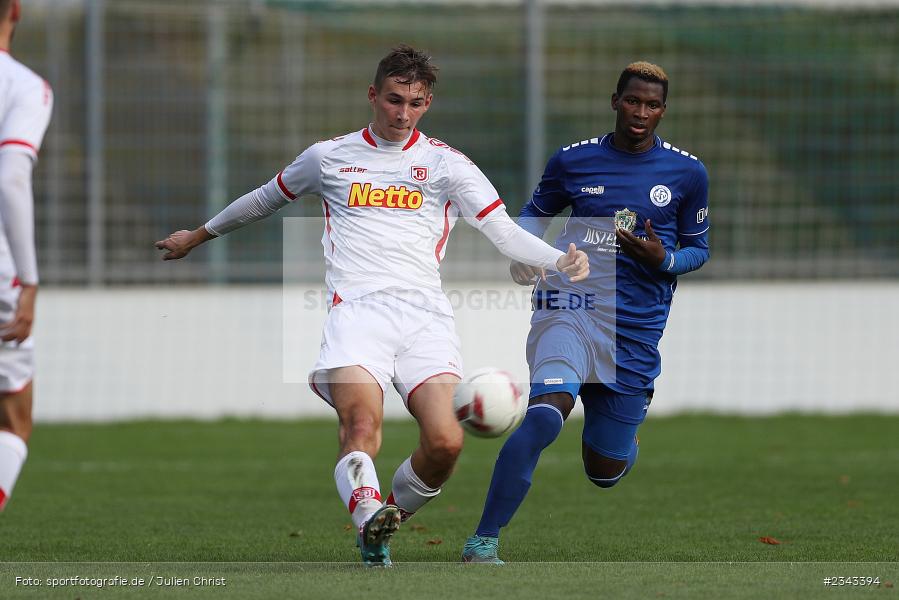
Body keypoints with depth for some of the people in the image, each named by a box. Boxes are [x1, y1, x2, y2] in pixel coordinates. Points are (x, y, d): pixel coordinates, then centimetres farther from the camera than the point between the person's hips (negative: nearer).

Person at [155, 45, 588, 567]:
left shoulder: (446, 162, 14)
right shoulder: (330, 156, 19)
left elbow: (505, 231, 7)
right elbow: (266, 199, 36)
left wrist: (561, 260, -11)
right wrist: (200, 235, 45)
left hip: (426, 313, 0)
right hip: (358, 308, 0)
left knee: (446, 442, -20)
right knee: (362, 425, -29)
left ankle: (382, 527, 3)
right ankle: (370, 518, -51)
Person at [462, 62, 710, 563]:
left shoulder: (687, 173, 4)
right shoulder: (573, 160, 4)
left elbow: (698, 249, 13)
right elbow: (537, 212, 20)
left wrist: (663, 260, -10)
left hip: (636, 328, 2)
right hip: (569, 308, -1)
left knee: (604, 472, 11)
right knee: (546, 416, -31)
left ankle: (634, 414, 50)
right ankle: (485, 539, -26)